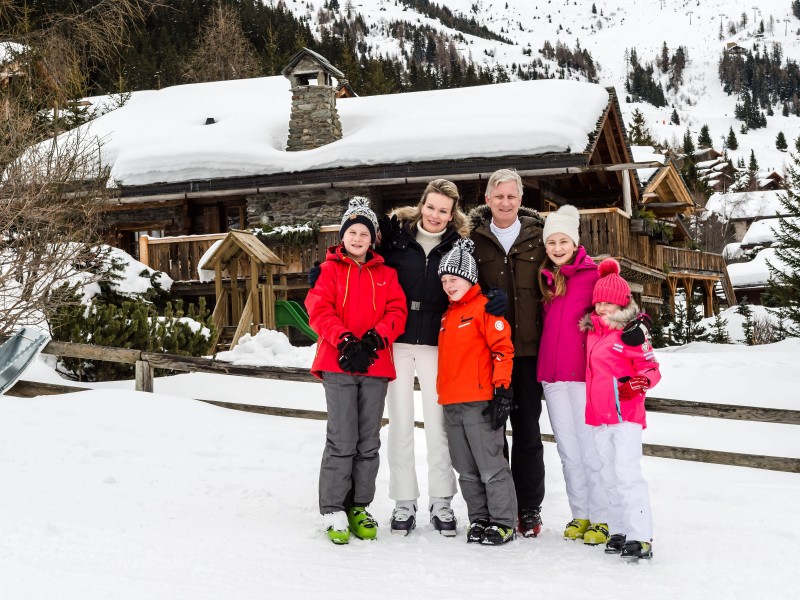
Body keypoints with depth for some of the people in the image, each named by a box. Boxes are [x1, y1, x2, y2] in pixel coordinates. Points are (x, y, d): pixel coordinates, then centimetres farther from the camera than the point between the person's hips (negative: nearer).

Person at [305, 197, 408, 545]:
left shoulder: (385, 275, 15)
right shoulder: (329, 270, 6)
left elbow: (397, 311, 5)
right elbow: (319, 311, -4)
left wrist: (376, 337, -12)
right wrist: (345, 341, -16)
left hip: (375, 365, 3)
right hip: (338, 364, -3)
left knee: (369, 441, 7)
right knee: (342, 440, -7)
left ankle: (358, 507, 17)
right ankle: (333, 510, 2)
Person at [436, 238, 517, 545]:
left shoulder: (484, 307, -6)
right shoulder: (447, 315, 19)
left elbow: (503, 349, -13)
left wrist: (502, 389, -18)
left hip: (480, 402, -8)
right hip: (452, 405, 8)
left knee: (491, 466, -5)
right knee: (466, 470, 12)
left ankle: (503, 522, 3)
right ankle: (479, 519, 21)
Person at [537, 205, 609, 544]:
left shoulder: (594, 274, -4)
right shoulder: (547, 278, 15)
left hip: (584, 373, -6)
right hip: (552, 375, 6)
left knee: (591, 449, -3)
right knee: (568, 450, 11)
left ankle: (601, 519, 6)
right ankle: (580, 515, 21)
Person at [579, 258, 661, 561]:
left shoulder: (632, 332, -9)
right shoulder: (592, 330, 11)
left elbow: (651, 368, -7)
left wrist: (642, 382, -25)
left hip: (626, 413, -7)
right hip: (598, 414, 7)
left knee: (627, 473, -12)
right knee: (609, 476, 11)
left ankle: (641, 537, -11)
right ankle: (619, 530, 20)